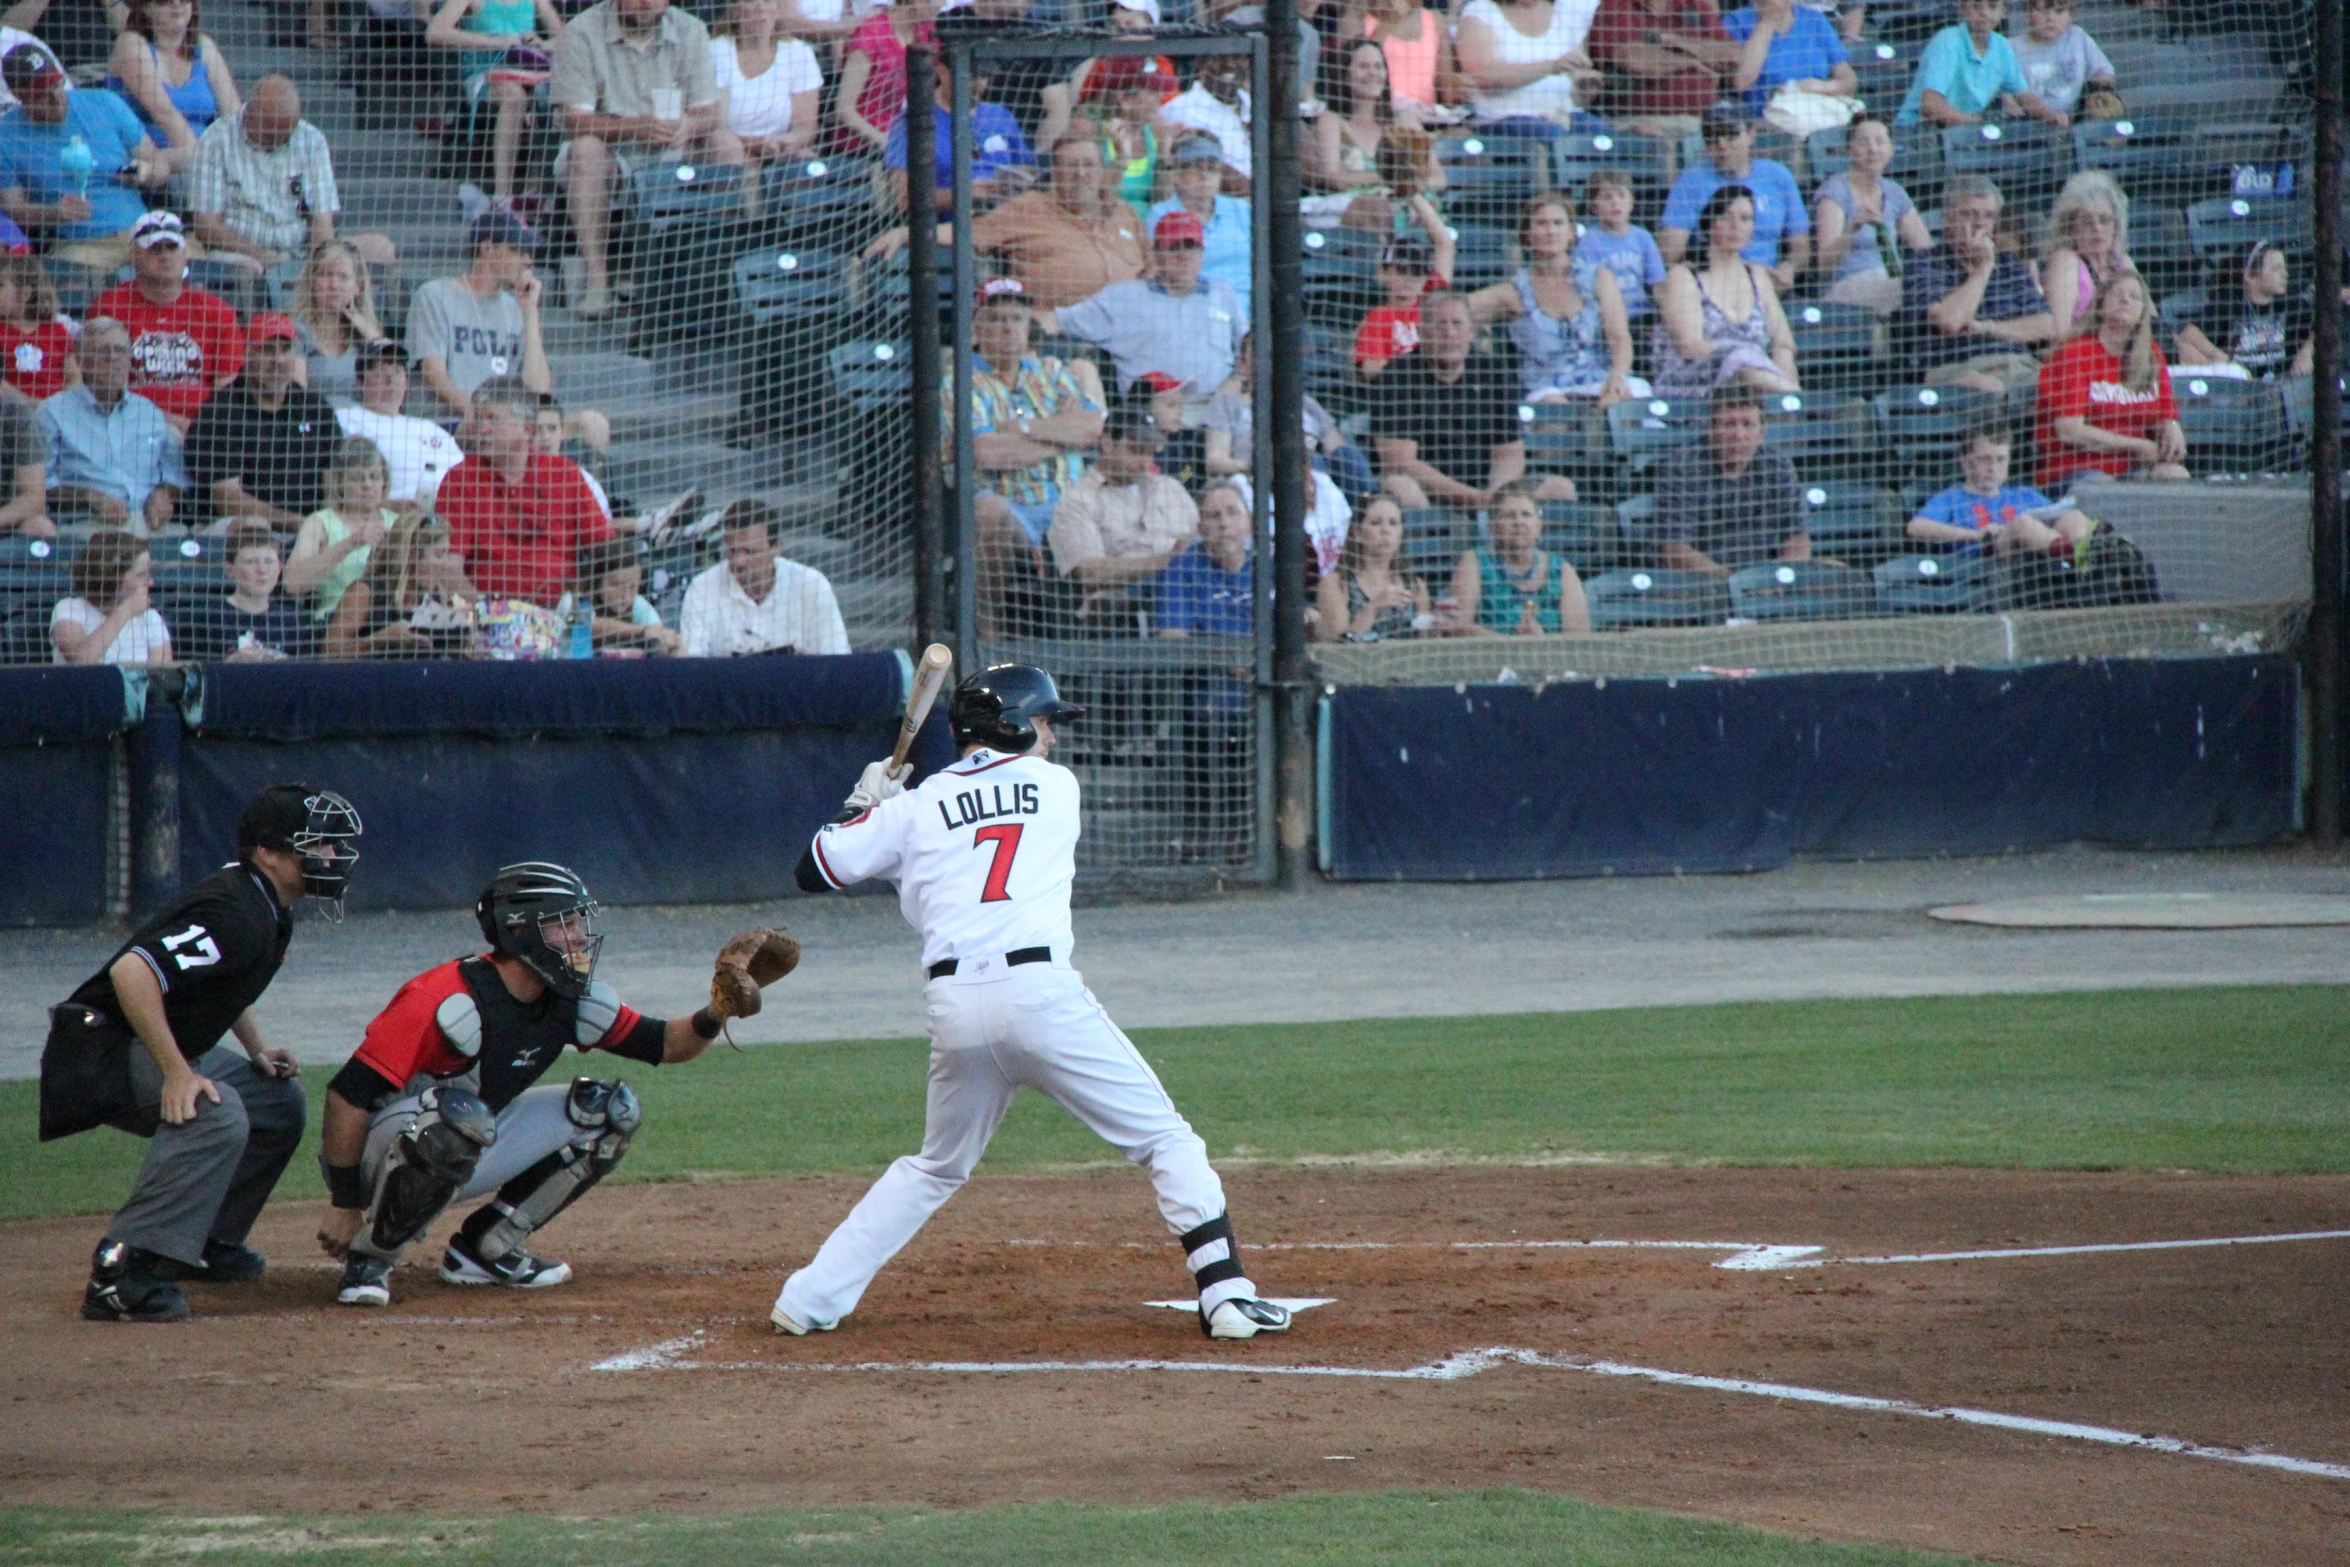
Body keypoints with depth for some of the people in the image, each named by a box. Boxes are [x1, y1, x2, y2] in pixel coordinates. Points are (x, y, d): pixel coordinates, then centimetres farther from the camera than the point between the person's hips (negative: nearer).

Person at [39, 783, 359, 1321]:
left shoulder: (269, 910, 8)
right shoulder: (237, 915, -24)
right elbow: (132, 971, -36)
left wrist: (257, 1048, 13)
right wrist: (175, 1071, -35)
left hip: (167, 1050, 11)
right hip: (101, 1050, -11)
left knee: (279, 1099, 16)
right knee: (217, 1114, -32)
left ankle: (207, 1243, 21)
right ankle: (122, 1272, -36)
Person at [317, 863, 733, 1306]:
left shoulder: (568, 1002, -3)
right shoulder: (448, 1003, -28)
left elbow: (662, 1043, 6)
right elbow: (348, 1095, -28)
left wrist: (710, 1019, -17)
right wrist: (343, 1202, -25)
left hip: (463, 1159, 8)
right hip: (374, 1152, -8)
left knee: (610, 1111, 0)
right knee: (459, 1116, -40)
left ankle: (482, 1249, 6)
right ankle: (368, 1260, -19)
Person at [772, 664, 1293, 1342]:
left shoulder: (915, 806, 13)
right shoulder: (1057, 787, 14)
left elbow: (814, 871, 15)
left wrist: (866, 803, 32)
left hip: (954, 1006, 3)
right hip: (1041, 992, -3)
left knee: (935, 1168, 22)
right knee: (1165, 1140, 5)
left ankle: (810, 1300, 18)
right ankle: (1226, 1294, -7)